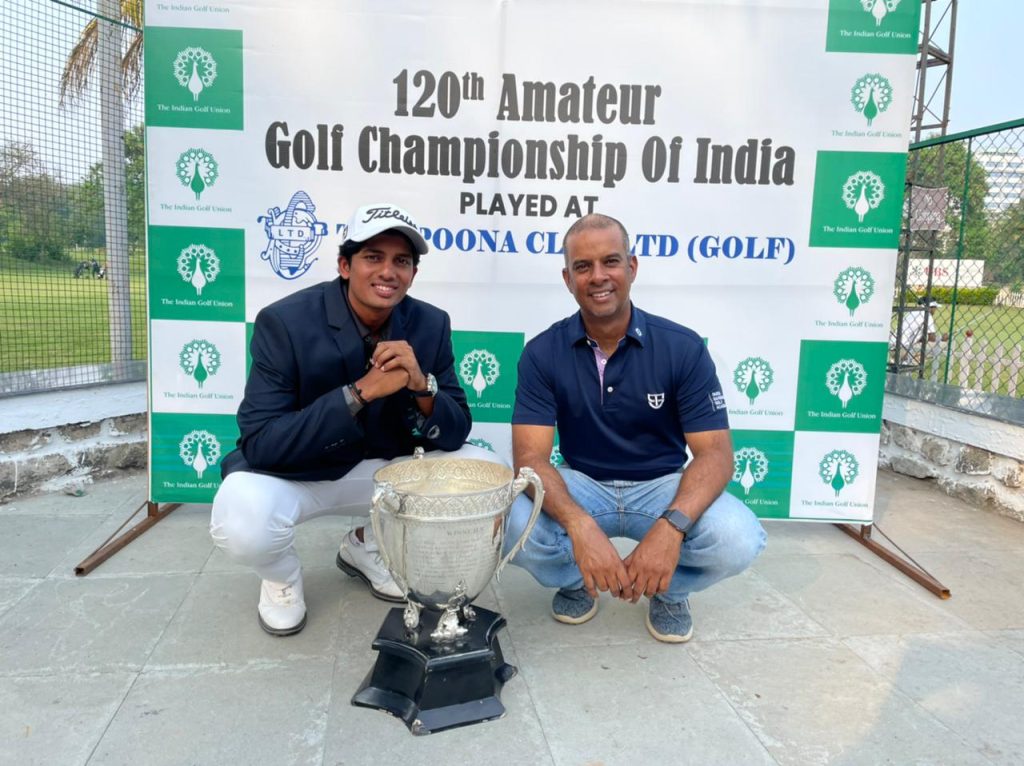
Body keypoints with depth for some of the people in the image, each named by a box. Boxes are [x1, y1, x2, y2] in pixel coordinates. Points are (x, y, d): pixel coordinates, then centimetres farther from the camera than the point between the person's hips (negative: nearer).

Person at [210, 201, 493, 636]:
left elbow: (454, 435, -9)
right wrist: (360, 392, -36)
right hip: (294, 472, -4)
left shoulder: (430, 324, -10)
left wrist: (421, 384, -31)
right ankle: (282, 575, 6)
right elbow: (260, 445, -27)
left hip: (384, 468, 4)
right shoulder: (284, 322, -21)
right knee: (242, 524, -35)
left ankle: (369, 546, 12)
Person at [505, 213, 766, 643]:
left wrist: (672, 525, -37)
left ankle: (669, 588, 8)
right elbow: (531, 457, -19)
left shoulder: (682, 347, -12)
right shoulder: (542, 353, -11)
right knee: (514, 527, -30)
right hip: (582, 486, 1)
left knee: (738, 540, -29)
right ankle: (576, 580, 7)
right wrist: (578, 524, -40)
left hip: (662, 485, 0)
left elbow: (715, 452, -17)